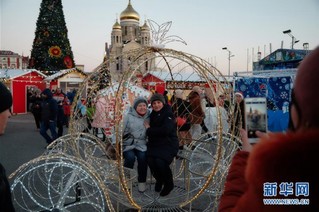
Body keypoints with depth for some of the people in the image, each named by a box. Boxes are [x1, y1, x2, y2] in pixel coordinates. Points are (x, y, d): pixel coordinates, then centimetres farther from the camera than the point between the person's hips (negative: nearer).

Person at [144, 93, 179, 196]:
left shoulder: (168, 114, -8)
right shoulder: (152, 115, 13)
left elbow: (165, 130, -22)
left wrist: (149, 130, -13)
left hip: (168, 144, -5)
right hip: (155, 144, 5)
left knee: (160, 162, -28)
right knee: (150, 161, -21)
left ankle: (169, 184, 2)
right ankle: (159, 180, 12)